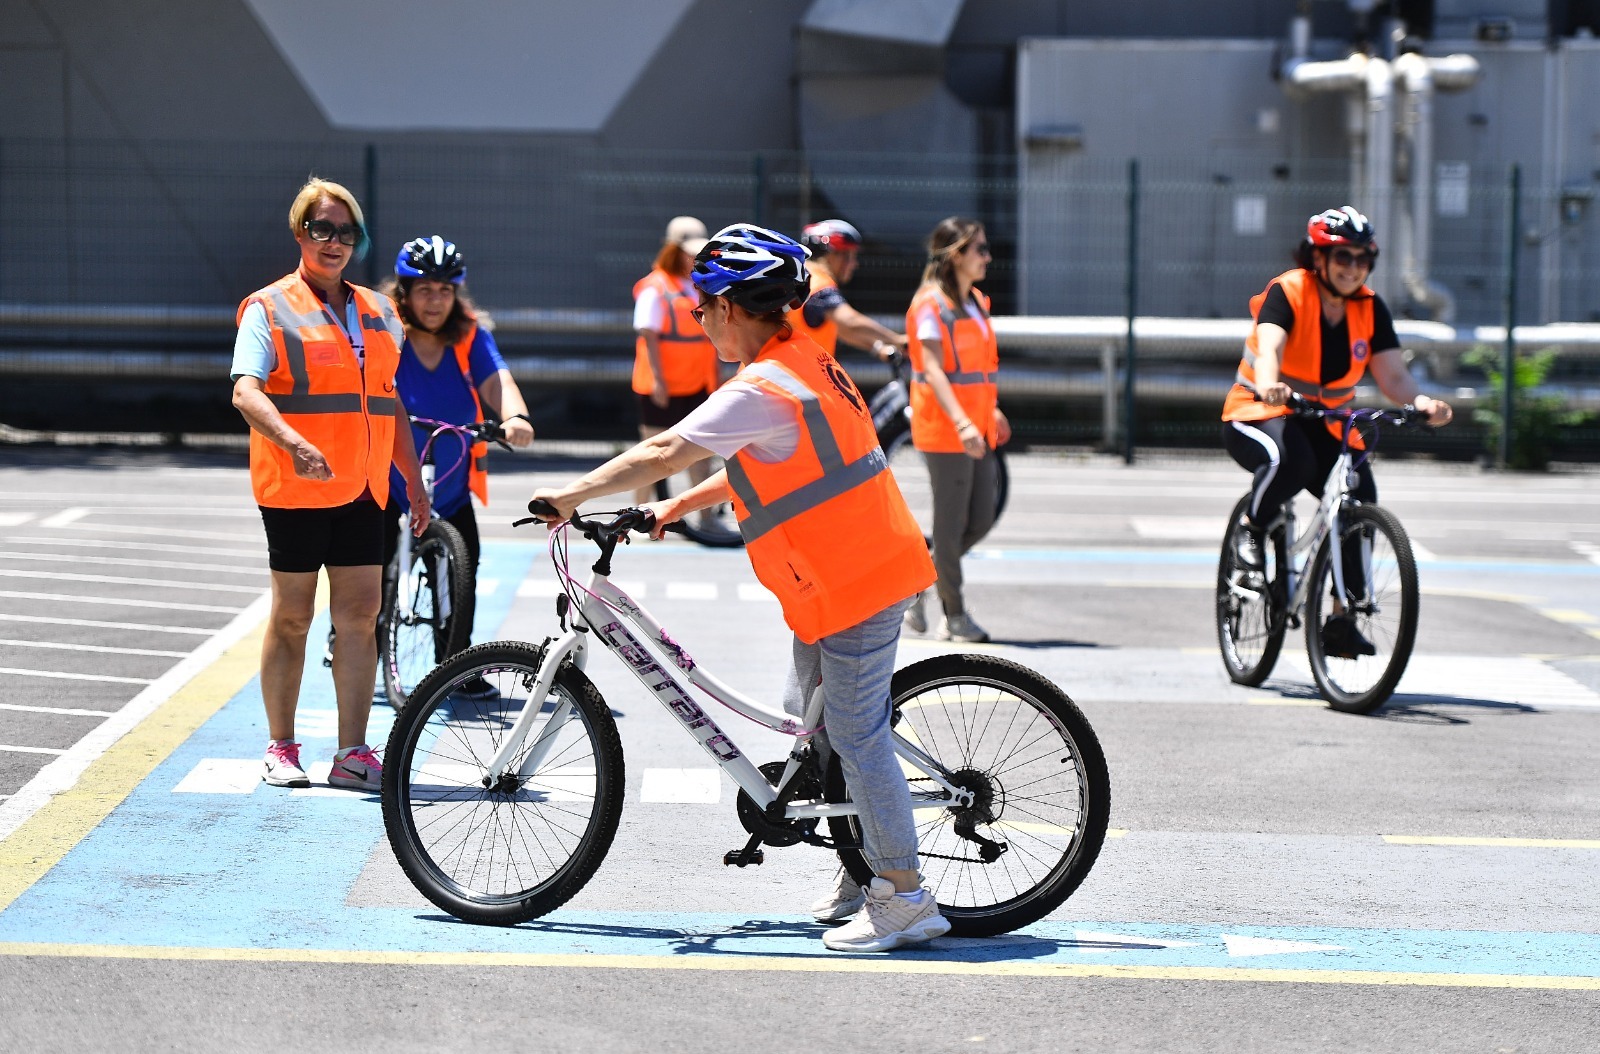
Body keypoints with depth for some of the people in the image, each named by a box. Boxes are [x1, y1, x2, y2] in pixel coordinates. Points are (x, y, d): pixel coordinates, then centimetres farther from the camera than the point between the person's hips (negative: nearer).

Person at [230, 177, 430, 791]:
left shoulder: (378, 313, 16)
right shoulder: (269, 308, -1)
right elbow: (246, 391, -14)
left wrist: (414, 481, 19)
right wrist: (293, 443, -31)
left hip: (362, 488, 4)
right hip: (294, 488, -4)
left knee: (360, 615, -1)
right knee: (291, 617, 3)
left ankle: (353, 753, 2)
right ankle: (281, 749, 12)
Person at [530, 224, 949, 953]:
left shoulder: (759, 391, -20)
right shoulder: (803, 361, 11)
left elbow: (661, 455, -19)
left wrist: (571, 497, -9)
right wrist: (681, 506, 19)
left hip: (853, 585, -10)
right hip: (863, 568, 10)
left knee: (856, 735, -6)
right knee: (810, 716, 18)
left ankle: (905, 898, -2)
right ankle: (867, 867, 25)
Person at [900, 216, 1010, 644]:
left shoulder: (975, 302, 14)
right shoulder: (931, 304, -13)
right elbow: (933, 371, -21)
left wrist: (992, 411, 28)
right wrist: (961, 423, -31)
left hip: (975, 429, 8)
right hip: (943, 430, -8)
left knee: (981, 520, 7)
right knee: (952, 524, -1)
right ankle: (954, 616, 8)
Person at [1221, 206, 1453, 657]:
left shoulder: (1370, 308, -1)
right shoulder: (1286, 293, -15)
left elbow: (1392, 374, -11)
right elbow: (1269, 347, -33)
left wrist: (1422, 401, -33)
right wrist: (1269, 384, -55)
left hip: (1324, 423, 5)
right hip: (1259, 415, -5)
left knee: (1360, 496, -19)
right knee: (1291, 459, -39)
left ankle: (1342, 619, -9)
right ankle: (1253, 529, -7)